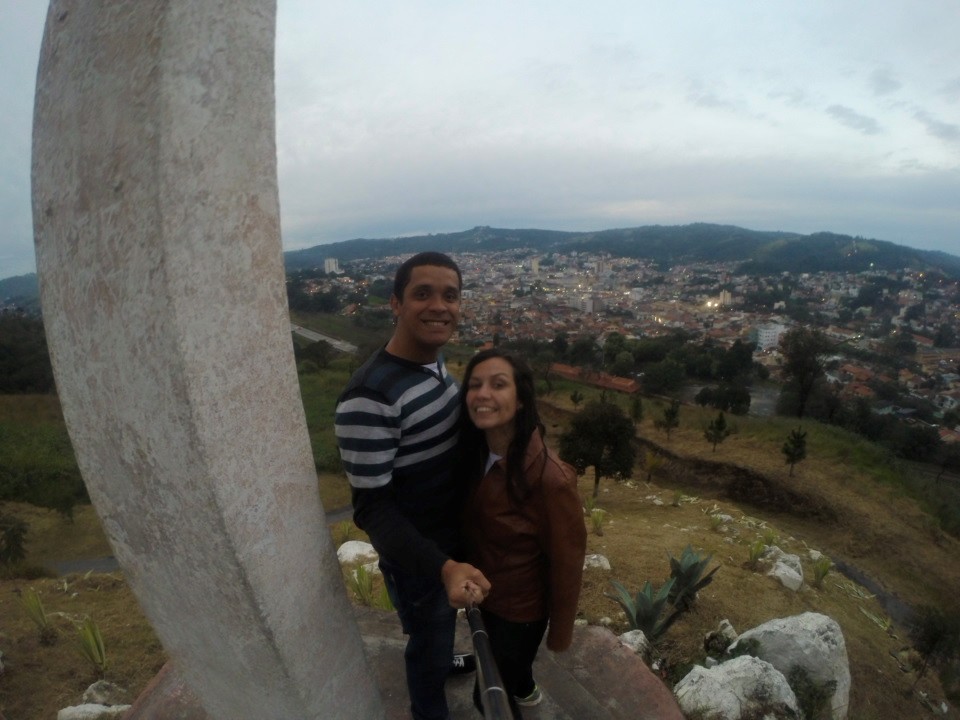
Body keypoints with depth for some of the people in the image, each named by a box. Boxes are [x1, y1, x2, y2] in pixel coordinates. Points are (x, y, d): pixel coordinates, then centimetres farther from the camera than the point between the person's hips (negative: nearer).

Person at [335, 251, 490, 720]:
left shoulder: (434, 360, -6)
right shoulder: (369, 396, -32)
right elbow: (373, 508, -28)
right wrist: (442, 566, -39)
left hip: (454, 537, 7)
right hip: (416, 558, -7)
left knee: (441, 627, 33)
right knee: (429, 643, 21)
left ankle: (441, 659, 64)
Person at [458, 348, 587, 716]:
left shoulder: (550, 478, -35)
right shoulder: (476, 454, -14)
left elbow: (566, 563, -22)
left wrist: (559, 633, -9)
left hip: (520, 610, -6)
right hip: (482, 595, 7)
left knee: (489, 695, 17)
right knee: (506, 661, 34)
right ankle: (525, 691, 66)